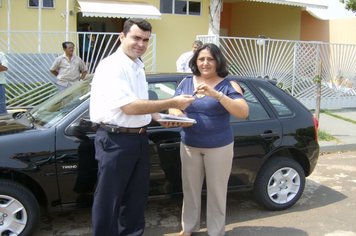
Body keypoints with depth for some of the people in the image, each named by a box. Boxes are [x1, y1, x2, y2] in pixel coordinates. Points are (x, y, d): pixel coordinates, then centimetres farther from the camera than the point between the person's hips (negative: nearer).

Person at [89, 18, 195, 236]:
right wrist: (171, 103, -23)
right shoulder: (112, 66, -16)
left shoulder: (138, 66, 11)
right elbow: (129, 107, -25)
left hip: (139, 138, 9)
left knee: (137, 196, 18)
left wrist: (159, 117, 1)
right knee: (108, 200, 4)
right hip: (116, 140, -8)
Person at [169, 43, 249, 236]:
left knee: (216, 191, 7)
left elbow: (244, 112, -21)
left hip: (219, 147, -3)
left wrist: (216, 95, -33)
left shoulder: (228, 85, -8)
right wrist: (177, 114, -18)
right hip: (189, 146, 4)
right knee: (190, 188, 14)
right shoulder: (186, 83, 4)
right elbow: (172, 107, 7)